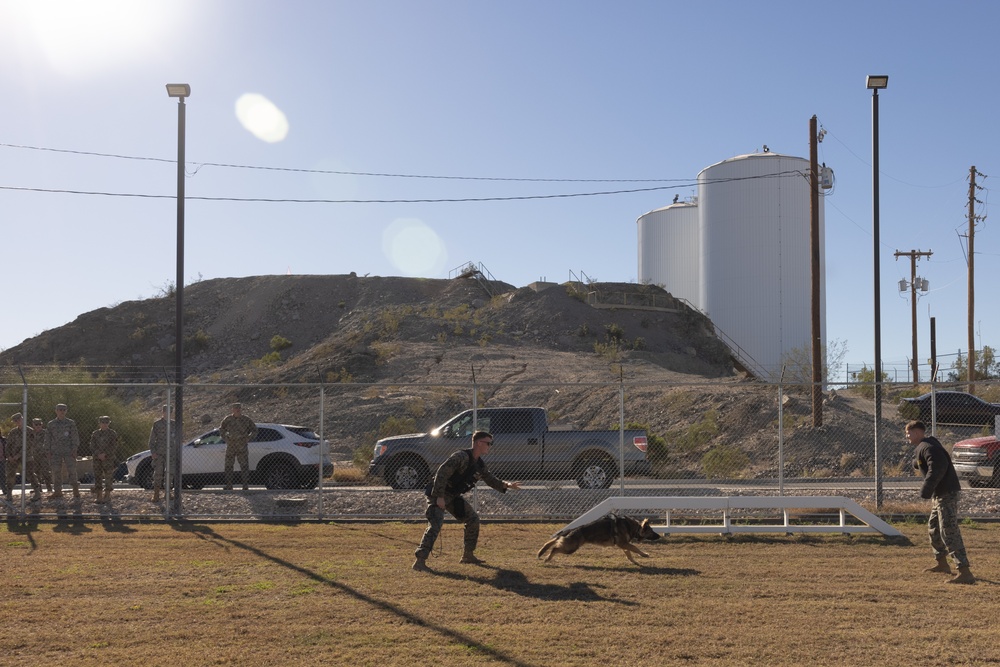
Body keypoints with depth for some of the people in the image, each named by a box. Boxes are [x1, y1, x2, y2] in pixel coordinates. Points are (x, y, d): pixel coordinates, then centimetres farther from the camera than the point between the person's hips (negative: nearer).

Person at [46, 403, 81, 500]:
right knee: (56, 471, 2)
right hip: (56, 452, 2)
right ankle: (58, 491, 10)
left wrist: (74, 449, -7)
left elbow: (75, 437, 0)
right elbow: (48, 438, 11)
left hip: (69, 451, -2)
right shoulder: (51, 424, 8)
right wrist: (49, 450, 5)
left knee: (71, 470, -5)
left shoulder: (71, 423, 3)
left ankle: (76, 490, 3)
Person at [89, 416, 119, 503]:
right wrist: (98, 454, -11)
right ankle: (99, 496, 7)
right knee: (97, 476, 2)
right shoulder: (95, 434, 10)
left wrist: (105, 454, -13)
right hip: (97, 459, 3)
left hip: (108, 459, -3)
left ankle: (107, 495, 3)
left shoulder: (112, 434, 2)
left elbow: (114, 447, -3)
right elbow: (92, 447, 5)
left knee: (108, 477, -4)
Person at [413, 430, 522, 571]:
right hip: (438, 495, -9)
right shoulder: (462, 456, -22)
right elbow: (441, 473, -28)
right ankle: (420, 561, -27)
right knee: (435, 525, -23)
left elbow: (491, 480, 16)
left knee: (473, 519, 11)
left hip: (453, 496, 9)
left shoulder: (480, 464, 6)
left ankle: (468, 555, 23)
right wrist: (440, 497, -30)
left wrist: (506, 485, -4)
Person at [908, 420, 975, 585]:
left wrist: (926, 491, -32)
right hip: (940, 494, 11)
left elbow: (937, 468, -30)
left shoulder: (927, 447, -16)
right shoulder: (925, 446, 16)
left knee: (949, 532, -15)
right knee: (933, 527, 24)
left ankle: (965, 573, -19)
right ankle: (942, 564, 39)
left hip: (947, 494, -11)